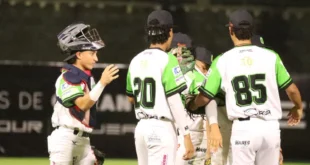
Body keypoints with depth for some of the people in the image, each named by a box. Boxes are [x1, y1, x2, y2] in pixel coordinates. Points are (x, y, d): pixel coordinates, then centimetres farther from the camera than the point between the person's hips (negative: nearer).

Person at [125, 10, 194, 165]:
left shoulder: (136, 60, 9)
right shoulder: (167, 60, -11)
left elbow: (131, 97, 22)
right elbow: (175, 102, -15)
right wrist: (186, 136, -13)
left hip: (141, 127, 7)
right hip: (161, 128, -7)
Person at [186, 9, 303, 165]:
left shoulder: (222, 61, 0)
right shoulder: (271, 56, 2)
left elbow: (204, 98, 4)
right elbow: (292, 89, 8)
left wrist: (191, 105, 27)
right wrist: (298, 108, 30)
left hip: (243, 128, -2)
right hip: (270, 128, 2)